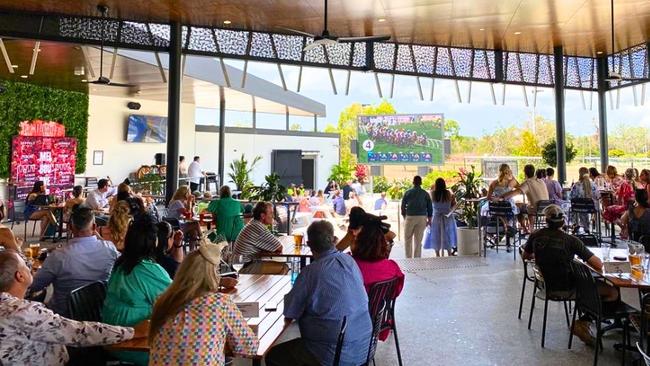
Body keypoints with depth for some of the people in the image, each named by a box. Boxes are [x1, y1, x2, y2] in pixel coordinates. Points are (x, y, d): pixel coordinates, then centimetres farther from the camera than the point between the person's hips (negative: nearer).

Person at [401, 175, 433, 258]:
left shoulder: (407, 193, 2)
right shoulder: (425, 193, 4)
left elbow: (403, 206, 5)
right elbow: (430, 207, 5)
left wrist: (404, 217, 18)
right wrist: (429, 219, 12)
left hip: (410, 217, -1)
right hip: (422, 218, 1)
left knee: (408, 239, 9)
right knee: (418, 240, 7)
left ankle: (408, 258, 5)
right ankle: (417, 258, 10)